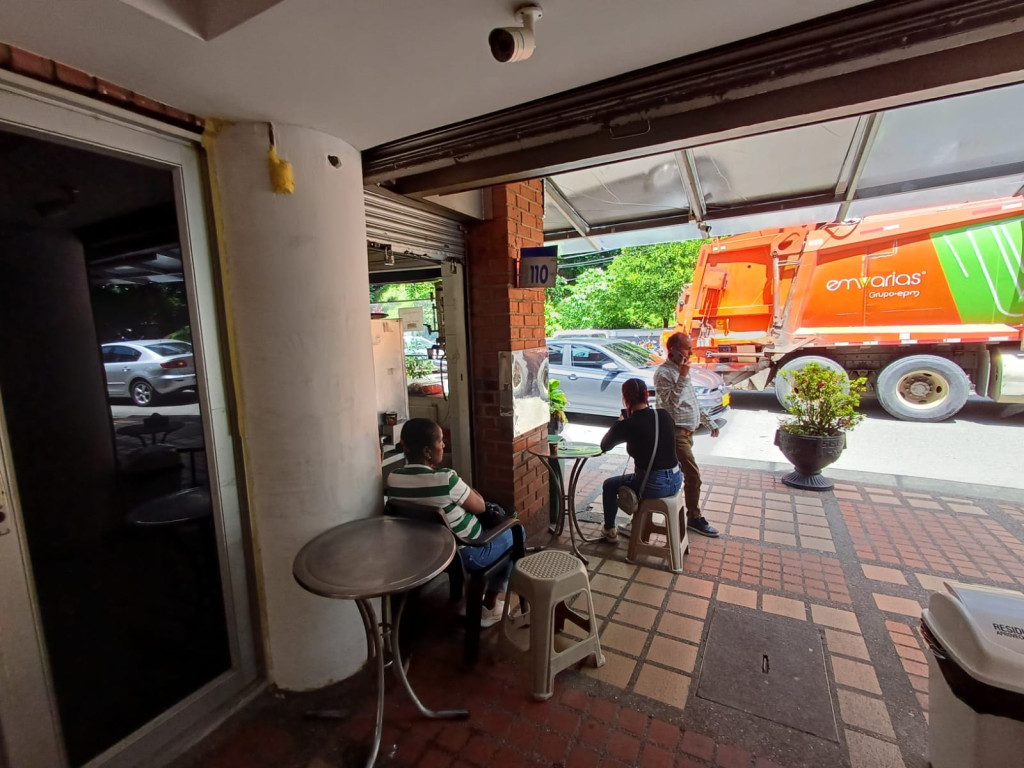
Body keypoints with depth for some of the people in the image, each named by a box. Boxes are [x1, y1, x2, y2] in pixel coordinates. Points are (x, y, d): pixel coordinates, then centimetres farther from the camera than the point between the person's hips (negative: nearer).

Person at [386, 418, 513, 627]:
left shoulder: (393, 479, -11)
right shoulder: (446, 479, -30)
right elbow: (480, 507, -14)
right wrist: (471, 492, 4)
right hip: (466, 556, -7)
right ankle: (490, 607, 24)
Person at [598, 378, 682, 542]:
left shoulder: (627, 425, -16)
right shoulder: (665, 416, -1)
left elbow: (604, 446, 1)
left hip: (653, 486, -6)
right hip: (676, 480, 6)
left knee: (609, 485, 21)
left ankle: (609, 531, 34)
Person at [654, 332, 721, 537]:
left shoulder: (681, 370, 15)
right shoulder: (663, 373, -14)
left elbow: (692, 402, 22)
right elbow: (670, 403, -24)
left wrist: (709, 422, 22)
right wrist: (682, 378, -27)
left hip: (687, 431, 9)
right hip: (676, 432, -9)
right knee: (693, 474, -7)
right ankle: (694, 518, 5)